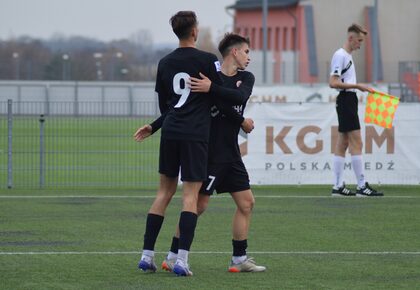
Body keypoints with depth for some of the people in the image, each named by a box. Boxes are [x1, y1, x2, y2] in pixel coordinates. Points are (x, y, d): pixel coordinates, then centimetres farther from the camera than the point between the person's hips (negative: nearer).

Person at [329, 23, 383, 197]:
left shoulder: (347, 56, 18)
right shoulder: (340, 55, -12)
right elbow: (333, 83, -20)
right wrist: (357, 86, -21)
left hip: (348, 101, 10)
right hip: (346, 100, -10)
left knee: (342, 144, 8)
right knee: (356, 143, -11)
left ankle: (338, 186, 8)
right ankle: (361, 186, -11)